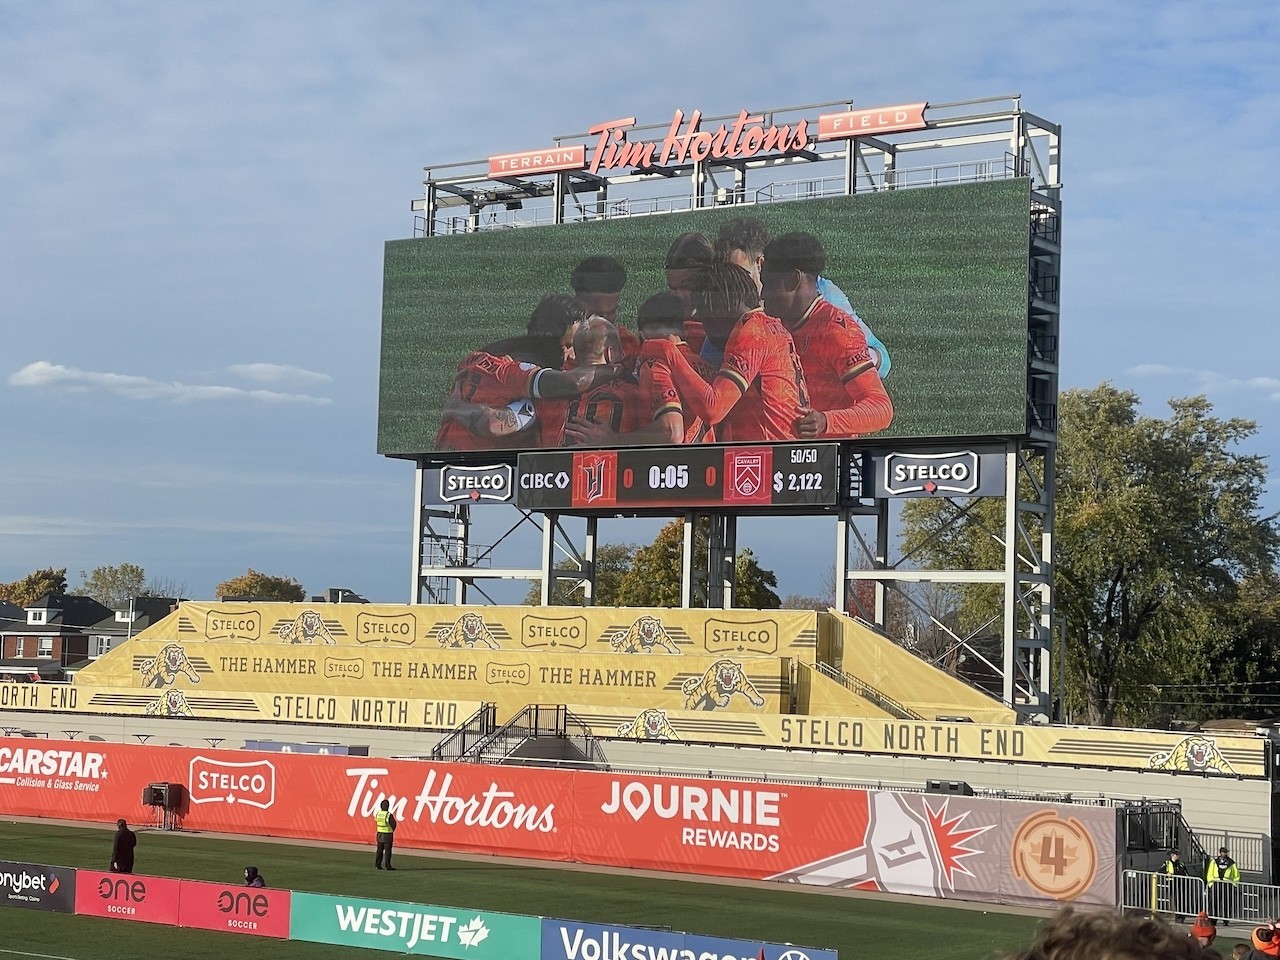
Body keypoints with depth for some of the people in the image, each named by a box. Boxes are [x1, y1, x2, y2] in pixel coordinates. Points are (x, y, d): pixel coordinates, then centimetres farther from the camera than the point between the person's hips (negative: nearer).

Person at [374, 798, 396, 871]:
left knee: (380, 850, 13)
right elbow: (393, 824, -15)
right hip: (387, 835, -6)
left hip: (380, 834, 6)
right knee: (387, 851, -1)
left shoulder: (377, 814, -1)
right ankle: (387, 866, 0)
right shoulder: (389, 815, -20)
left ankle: (377, 865, 14)